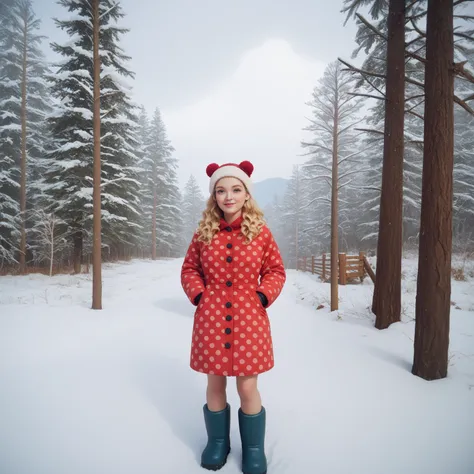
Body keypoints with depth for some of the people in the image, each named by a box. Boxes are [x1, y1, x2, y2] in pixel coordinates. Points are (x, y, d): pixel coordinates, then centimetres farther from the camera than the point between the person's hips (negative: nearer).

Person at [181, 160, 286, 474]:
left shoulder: (260, 231, -3)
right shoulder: (204, 232, 0)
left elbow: (276, 271, 5)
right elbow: (189, 269, 10)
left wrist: (262, 297, -9)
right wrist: (199, 295, -4)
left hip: (248, 319, -1)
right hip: (211, 320, 2)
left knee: (248, 389, 9)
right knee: (215, 386, 16)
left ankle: (254, 449, 34)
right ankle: (217, 442, 41)